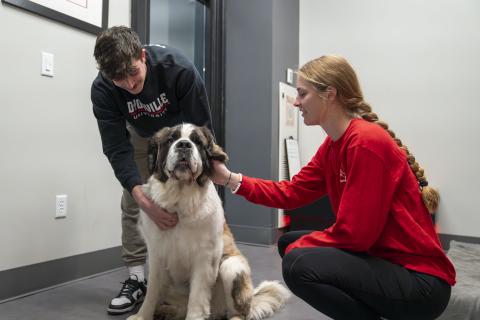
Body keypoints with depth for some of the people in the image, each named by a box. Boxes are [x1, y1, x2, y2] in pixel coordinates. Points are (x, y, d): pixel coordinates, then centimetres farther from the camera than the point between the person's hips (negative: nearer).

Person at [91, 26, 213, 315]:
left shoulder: (178, 68, -37)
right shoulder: (103, 89, -30)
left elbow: (202, 128, -27)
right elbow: (117, 149, -31)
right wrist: (144, 199, -44)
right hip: (140, 135, 2)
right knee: (132, 204, -5)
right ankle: (137, 279, 5)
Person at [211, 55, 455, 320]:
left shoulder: (366, 141, -23)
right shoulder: (332, 145, 6)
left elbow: (354, 233, -24)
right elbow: (292, 192, 6)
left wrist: (298, 246, -9)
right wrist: (230, 179, 1)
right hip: (380, 256, 9)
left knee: (299, 264, -24)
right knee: (288, 242, 11)